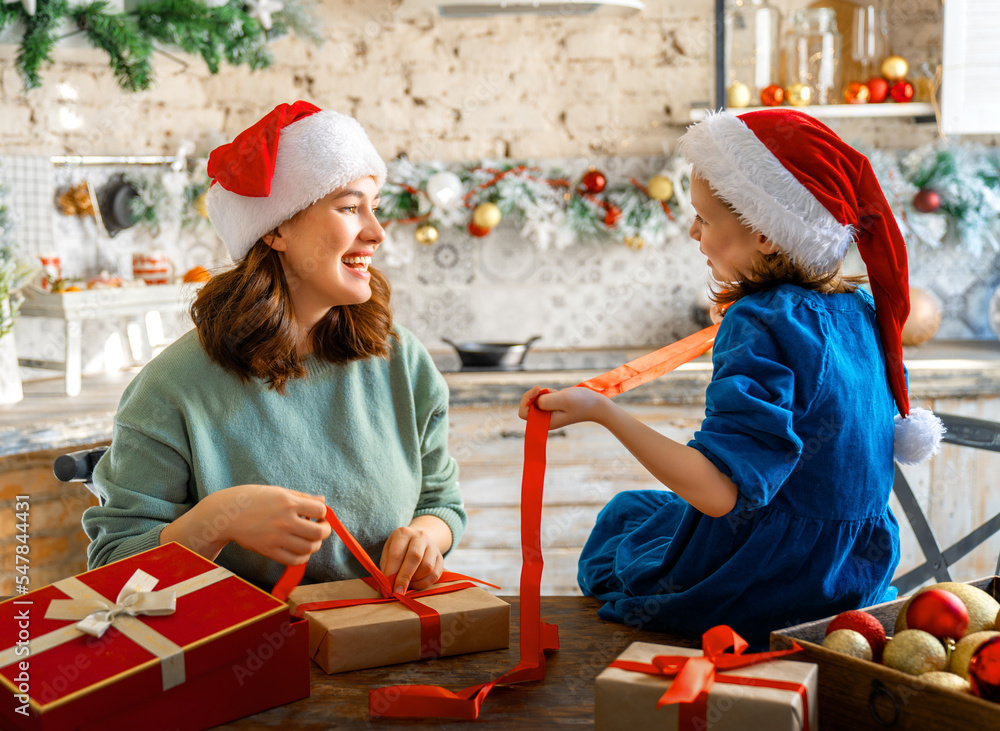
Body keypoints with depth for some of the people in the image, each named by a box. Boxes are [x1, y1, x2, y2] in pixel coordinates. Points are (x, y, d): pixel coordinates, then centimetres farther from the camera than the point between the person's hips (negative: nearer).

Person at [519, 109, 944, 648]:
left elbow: (719, 491, -35)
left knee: (623, 516, 22)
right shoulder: (861, 311, -3)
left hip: (764, 594, -7)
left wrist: (602, 412, -36)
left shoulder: (761, 325, -27)